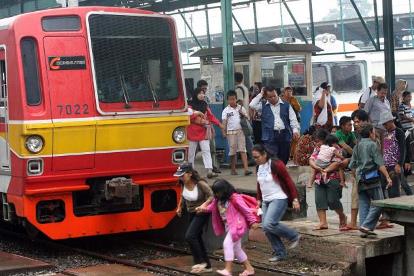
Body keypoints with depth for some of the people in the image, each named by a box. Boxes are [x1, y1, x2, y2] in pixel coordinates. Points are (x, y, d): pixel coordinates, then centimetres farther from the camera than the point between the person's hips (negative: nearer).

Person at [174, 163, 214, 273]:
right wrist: (180, 207, 16)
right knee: (197, 238, 12)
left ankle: (201, 261, -1)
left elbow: (211, 196, -20)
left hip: (202, 213, -8)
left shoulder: (200, 184, -25)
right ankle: (207, 266, 23)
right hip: (192, 213, 8)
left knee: (190, 236, -17)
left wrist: (204, 204, -34)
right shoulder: (184, 183, -6)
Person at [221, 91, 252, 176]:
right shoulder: (226, 110, 1)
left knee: (242, 150, -7)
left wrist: (243, 114, -7)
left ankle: (246, 169, -15)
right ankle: (233, 169, 14)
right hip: (231, 132, -1)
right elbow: (224, 121, -4)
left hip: (240, 131, 1)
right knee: (232, 151, 4)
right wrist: (224, 131, -15)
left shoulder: (241, 108, 8)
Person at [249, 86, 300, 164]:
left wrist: (295, 130, -10)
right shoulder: (263, 106, 10)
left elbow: (293, 119, 5)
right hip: (270, 137, -2)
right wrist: (260, 94, 3)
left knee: (284, 158, 7)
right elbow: (252, 105, -4)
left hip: (285, 135, 2)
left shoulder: (286, 105, 10)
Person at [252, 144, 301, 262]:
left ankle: (294, 236, -1)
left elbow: (289, 181, -12)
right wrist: (259, 200, 20)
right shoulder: (259, 167, 9)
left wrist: (295, 199, -13)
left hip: (279, 199, -8)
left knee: (269, 224, -22)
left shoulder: (276, 165, -13)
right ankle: (280, 253, 13)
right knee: (266, 229, 1)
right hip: (266, 201, 8)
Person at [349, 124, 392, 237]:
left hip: (361, 180, 7)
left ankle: (363, 227, 6)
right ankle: (367, 226, -14)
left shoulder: (357, 146, 14)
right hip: (372, 179, -7)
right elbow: (380, 164, -12)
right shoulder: (372, 145, -6)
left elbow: (352, 166, 15)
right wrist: (388, 177, -12)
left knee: (364, 204, 10)